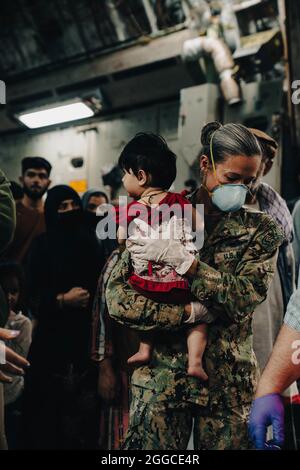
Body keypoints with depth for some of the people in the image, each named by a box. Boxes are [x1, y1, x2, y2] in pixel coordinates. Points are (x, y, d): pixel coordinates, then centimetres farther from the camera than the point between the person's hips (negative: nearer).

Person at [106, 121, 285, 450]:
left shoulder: (260, 229, 1)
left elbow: (245, 298, -14)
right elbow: (117, 299, -12)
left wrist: (187, 262, -24)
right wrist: (194, 312, -18)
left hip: (228, 382, 1)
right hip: (160, 377, 0)